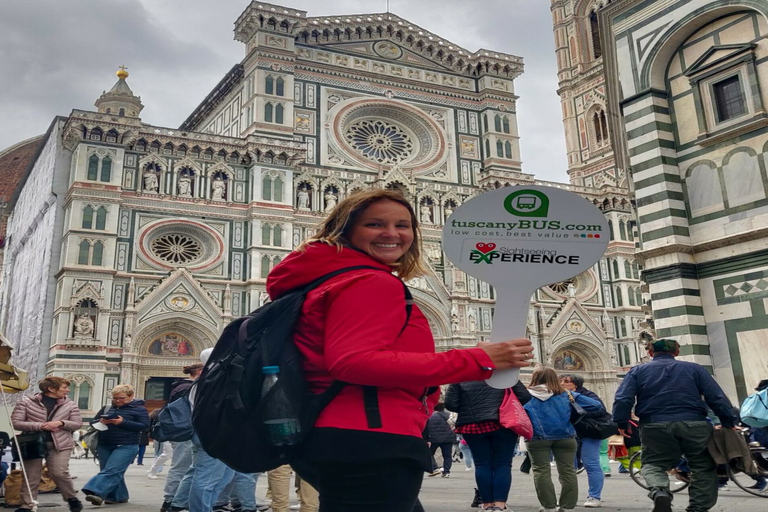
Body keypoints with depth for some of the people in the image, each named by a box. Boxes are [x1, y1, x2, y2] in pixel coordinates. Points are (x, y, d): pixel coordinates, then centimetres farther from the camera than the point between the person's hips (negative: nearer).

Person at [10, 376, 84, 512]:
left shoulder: (70, 405, 5)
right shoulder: (27, 402, -2)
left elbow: (78, 424, 5)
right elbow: (15, 422, -6)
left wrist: (60, 423, -15)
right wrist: (40, 426, -17)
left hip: (60, 444, 0)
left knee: (59, 473, -9)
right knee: (31, 477, 3)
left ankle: (72, 498, 11)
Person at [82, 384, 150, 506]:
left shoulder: (139, 409, -2)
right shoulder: (106, 408, 13)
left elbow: (145, 425, -11)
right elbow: (92, 422, 16)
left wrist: (122, 422, -19)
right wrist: (101, 422, -10)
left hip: (126, 446, -6)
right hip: (104, 446, 6)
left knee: (112, 471, -17)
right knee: (114, 472, 8)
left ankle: (97, 493, -27)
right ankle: (119, 496, 18)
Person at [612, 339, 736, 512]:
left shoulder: (638, 371, 10)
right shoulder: (694, 368, 12)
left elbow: (623, 399, -1)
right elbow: (717, 398, 5)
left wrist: (622, 423, 8)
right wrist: (728, 423, 12)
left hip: (656, 426, 0)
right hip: (694, 424, 0)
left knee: (653, 464, 13)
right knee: (703, 467, 17)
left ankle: (659, 493, -17)